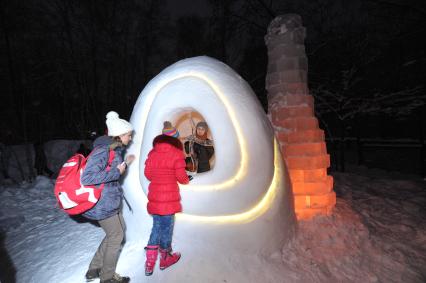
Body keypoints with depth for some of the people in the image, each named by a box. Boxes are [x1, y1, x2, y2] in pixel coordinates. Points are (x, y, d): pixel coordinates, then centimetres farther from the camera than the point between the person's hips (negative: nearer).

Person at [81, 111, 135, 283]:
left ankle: (94, 269, 35)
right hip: (103, 204, -10)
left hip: (110, 201, 10)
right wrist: (117, 171, -28)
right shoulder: (102, 151, -24)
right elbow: (87, 178, -32)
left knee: (118, 231, 22)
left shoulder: (115, 149, 6)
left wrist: (124, 164, 12)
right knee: (116, 236, 7)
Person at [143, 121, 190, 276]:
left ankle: (149, 262, 20)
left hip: (154, 195, 5)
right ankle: (165, 258, 30)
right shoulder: (176, 154, -13)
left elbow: (147, 173, 7)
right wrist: (187, 180, 10)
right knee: (167, 226, 12)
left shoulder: (153, 152, 3)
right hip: (168, 196, -5)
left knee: (157, 226, 19)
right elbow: (181, 176, -12)